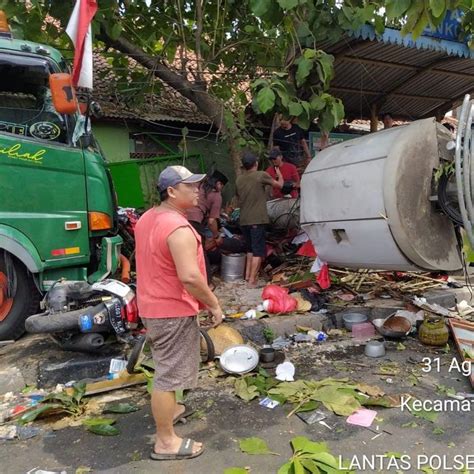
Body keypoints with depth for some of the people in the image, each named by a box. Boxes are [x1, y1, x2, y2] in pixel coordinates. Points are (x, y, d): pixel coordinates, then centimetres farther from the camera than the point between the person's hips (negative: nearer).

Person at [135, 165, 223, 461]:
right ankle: (166, 441, 16)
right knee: (169, 374, 2)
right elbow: (189, 276, -30)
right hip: (173, 310, -10)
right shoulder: (178, 228, -25)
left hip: (152, 306, 10)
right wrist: (214, 305, -18)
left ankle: (168, 410, 46)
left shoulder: (147, 219, 6)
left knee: (165, 367, 26)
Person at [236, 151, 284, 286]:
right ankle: (252, 280, -3)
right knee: (258, 251, -1)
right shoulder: (261, 175, -6)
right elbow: (279, 185, 8)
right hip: (257, 220, -6)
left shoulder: (239, 180, 8)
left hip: (244, 220, 6)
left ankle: (247, 276, 25)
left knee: (250, 249, 21)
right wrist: (279, 174, 27)